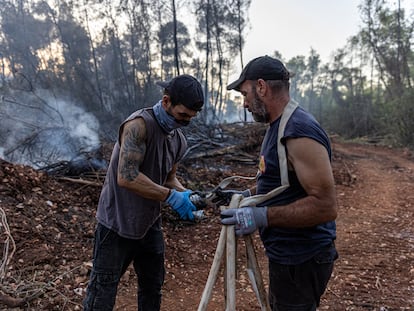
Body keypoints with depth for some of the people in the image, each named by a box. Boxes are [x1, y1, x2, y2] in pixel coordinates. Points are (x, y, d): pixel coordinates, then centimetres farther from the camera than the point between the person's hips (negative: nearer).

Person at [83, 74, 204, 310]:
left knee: (153, 289, 21)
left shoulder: (179, 141, 2)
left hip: (150, 225, 8)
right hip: (117, 225, -7)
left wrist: (185, 194, -8)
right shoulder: (139, 125, -23)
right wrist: (171, 196, -29)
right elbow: (126, 177, -31)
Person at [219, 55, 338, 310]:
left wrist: (263, 216, -27)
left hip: (301, 261, -10)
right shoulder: (279, 125, 7)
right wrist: (248, 195, 9)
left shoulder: (300, 131, -24)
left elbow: (325, 205, -28)